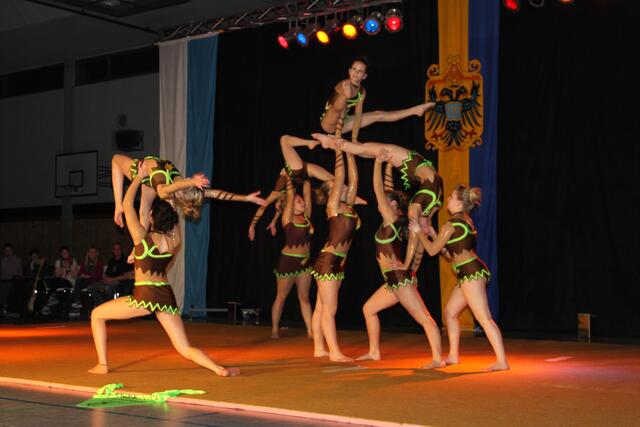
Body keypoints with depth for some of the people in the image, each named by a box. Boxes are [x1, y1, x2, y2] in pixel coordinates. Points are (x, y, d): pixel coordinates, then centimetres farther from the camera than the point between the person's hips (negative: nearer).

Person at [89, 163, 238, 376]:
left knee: (97, 315, 17)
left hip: (145, 296, -5)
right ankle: (220, 369, -17)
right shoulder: (174, 240, 4)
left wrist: (140, 177, 9)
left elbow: (127, 204, 2)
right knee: (186, 349, 6)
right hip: (167, 296, 5)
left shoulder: (143, 237, -6)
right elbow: (174, 216, 23)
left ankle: (102, 364, 12)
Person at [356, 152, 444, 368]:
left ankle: (438, 359, -14)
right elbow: (386, 192, 22)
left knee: (424, 318, -11)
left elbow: (378, 189, -11)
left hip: (400, 278, -10)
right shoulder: (394, 221, 13)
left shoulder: (391, 220, -9)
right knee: (369, 308, 18)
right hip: (394, 280, 10)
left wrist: (378, 163, -5)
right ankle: (374, 351, 23)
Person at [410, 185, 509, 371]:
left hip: (471, 272, -10)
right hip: (472, 272, 10)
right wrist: (433, 234, 21)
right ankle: (453, 356, 25)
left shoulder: (452, 225, -12)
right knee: (450, 312, 18)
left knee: (484, 318, -13)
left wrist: (419, 233, 8)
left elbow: (433, 250, -4)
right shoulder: (466, 220, 16)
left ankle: (502, 361, -16)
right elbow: (448, 249, 24)